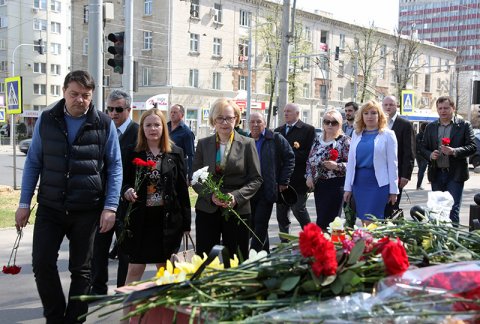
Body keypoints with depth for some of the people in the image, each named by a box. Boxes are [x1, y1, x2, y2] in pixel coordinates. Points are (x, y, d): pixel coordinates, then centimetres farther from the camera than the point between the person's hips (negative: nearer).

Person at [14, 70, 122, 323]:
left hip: (87, 210, -1)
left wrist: (110, 207, -9)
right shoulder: (46, 120, 2)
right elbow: (33, 162, 6)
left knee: (81, 269, 8)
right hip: (50, 207, 2)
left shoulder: (104, 124, -3)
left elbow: (114, 167, -1)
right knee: (42, 263, -1)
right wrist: (24, 203, 3)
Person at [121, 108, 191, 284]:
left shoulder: (176, 153, 2)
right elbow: (124, 182, 9)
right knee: (135, 269, 1)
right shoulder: (134, 154, 3)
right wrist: (127, 190, -16)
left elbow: (182, 188, 2)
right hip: (141, 217, 0)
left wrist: (186, 222, 0)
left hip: (167, 218, 0)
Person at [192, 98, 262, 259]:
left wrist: (237, 197, -15)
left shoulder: (247, 144, 2)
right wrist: (211, 196, -11)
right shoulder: (203, 144, 8)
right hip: (207, 210, 2)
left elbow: (256, 179, 0)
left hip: (238, 210, -1)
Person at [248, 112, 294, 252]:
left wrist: (283, 181, -4)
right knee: (254, 223, 11)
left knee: (260, 223, -6)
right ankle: (264, 252, 25)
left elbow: (289, 158, 0)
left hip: (267, 190, -5)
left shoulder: (276, 139, -1)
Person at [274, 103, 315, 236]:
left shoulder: (308, 129, -3)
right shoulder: (278, 131, 16)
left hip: (297, 179, -6)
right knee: (281, 214, 10)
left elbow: (309, 153, -12)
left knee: (299, 210, -2)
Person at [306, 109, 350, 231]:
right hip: (318, 185, 6)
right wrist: (309, 176, 5)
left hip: (336, 185, -6)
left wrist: (337, 166, -23)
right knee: (321, 218, 9)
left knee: (323, 222, -9)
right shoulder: (317, 140, 14)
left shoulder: (344, 140, -4)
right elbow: (309, 160, 19)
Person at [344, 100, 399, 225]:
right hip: (359, 182, 4)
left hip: (378, 183, -4)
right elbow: (350, 162, 11)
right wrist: (348, 187, 8)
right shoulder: (356, 134, 12)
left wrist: (393, 190, -4)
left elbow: (392, 164, -2)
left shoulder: (387, 135, 0)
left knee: (370, 222, -8)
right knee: (364, 222, 8)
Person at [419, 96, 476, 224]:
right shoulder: (430, 127, 11)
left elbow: (472, 146, -5)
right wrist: (430, 155, -9)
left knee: (453, 209, -6)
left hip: (455, 174, -4)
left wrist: (454, 151, -21)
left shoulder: (464, 125, 1)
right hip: (436, 174, 4)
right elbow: (423, 148, 13)